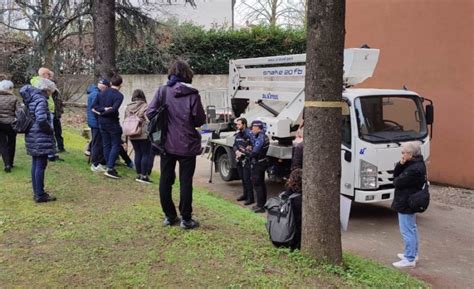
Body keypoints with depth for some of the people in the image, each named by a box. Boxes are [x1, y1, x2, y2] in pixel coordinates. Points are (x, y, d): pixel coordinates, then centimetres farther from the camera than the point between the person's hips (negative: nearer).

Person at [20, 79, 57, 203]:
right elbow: (41, 120, -29)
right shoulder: (41, 100, -16)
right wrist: (50, 130, -11)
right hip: (40, 138, -9)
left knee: (35, 165, 15)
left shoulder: (31, 99, 11)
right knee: (41, 166, -4)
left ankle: (37, 192, 24)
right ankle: (40, 195, 1)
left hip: (33, 137, 9)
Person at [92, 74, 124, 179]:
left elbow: (94, 105, 5)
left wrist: (102, 109, -5)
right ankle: (110, 168, -8)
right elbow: (114, 109, -23)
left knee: (106, 145, 11)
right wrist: (105, 112, -8)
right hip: (112, 123, -7)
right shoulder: (119, 95, -13)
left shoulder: (102, 93, 8)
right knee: (116, 145, -1)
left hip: (102, 122, 7)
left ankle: (109, 167, 16)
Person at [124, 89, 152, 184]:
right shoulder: (145, 107, -10)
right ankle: (144, 175, 1)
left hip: (132, 136, 6)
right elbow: (148, 121, -15)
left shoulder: (128, 107, 9)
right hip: (144, 135, -6)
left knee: (137, 154, 14)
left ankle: (139, 174, 17)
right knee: (146, 154, 2)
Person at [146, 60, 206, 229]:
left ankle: (169, 216, 21)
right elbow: (200, 120, -8)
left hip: (166, 144, 3)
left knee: (165, 180, 13)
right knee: (185, 182, 6)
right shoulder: (192, 94, -11)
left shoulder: (162, 91, -4)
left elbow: (150, 112, -5)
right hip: (187, 145, -2)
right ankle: (186, 219, 11)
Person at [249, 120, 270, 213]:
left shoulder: (260, 138, -23)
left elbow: (255, 152, -26)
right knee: (261, 183, 18)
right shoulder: (264, 136, 9)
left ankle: (260, 206, -1)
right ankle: (263, 203, 28)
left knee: (257, 184, -4)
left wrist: (249, 152, -8)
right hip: (262, 162, 10)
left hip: (257, 164, -10)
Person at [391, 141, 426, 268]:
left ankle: (409, 259, 3)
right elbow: (396, 175, 6)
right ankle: (413, 254, 34)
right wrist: (401, 164, -11)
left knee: (407, 231, -4)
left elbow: (398, 182, -23)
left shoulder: (414, 169, -25)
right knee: (412, 229, 21)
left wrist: (396, 179, -1)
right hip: (411, 202, 11)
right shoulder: (414, 163, 7)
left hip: (406, 204, -11)